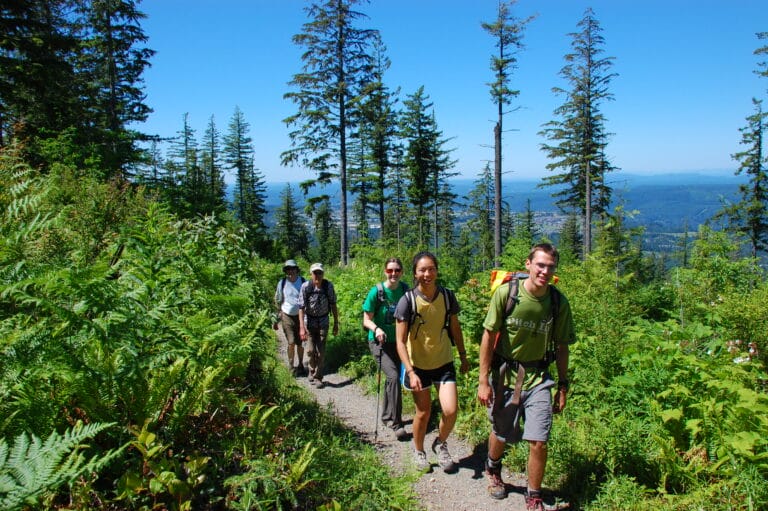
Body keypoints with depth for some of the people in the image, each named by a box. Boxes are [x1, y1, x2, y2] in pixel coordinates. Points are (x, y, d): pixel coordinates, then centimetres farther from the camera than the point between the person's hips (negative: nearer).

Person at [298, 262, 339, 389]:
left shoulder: (328, 286, -14)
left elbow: (333, 305, -3)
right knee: (311, 350, 2)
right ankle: (312, 371, 31)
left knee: (321, 351, -1)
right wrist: (302, 327, -24)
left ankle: (318, 377, 15)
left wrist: (336, 323, 0)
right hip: (310, 321, -1)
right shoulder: (305, 286, -19)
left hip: (323, 321, 1)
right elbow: (301, 307, -18)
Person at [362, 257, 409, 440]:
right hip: (378, 342, -5)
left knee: (393, 378, 15)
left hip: (397, 341, 5)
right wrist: (376, 329, -30)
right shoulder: (376, 292, -15)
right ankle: (396, 422, -14)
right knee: (393, 376, -22)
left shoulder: (405, 289, -3)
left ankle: (387, 416, 36)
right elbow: (366, 320, -11)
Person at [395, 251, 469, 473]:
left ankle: (440, 444, 24)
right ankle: (418, 451, 37)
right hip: (418, 365, -2)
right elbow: (400, 341, -16)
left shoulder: (447, 296, -8)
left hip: (444, 363, 2)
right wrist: (410, 372, -23)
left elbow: (455, 327, 8)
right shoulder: (407, 301, -17)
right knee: (423, 412, 10)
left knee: (450, 411, -7)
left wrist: (463, 357, 14)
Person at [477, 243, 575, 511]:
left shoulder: (558, 302, -8)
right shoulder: (506, 292, -16)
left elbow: (561, 346, 3)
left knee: (539, 441, -4)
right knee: (500, 434, 16)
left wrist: (563, 386, 5)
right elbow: (489, 336, -10)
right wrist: (483, 381, -10)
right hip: (504, 374, -1)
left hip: (537, 378, 1)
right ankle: (492, 469, 50)